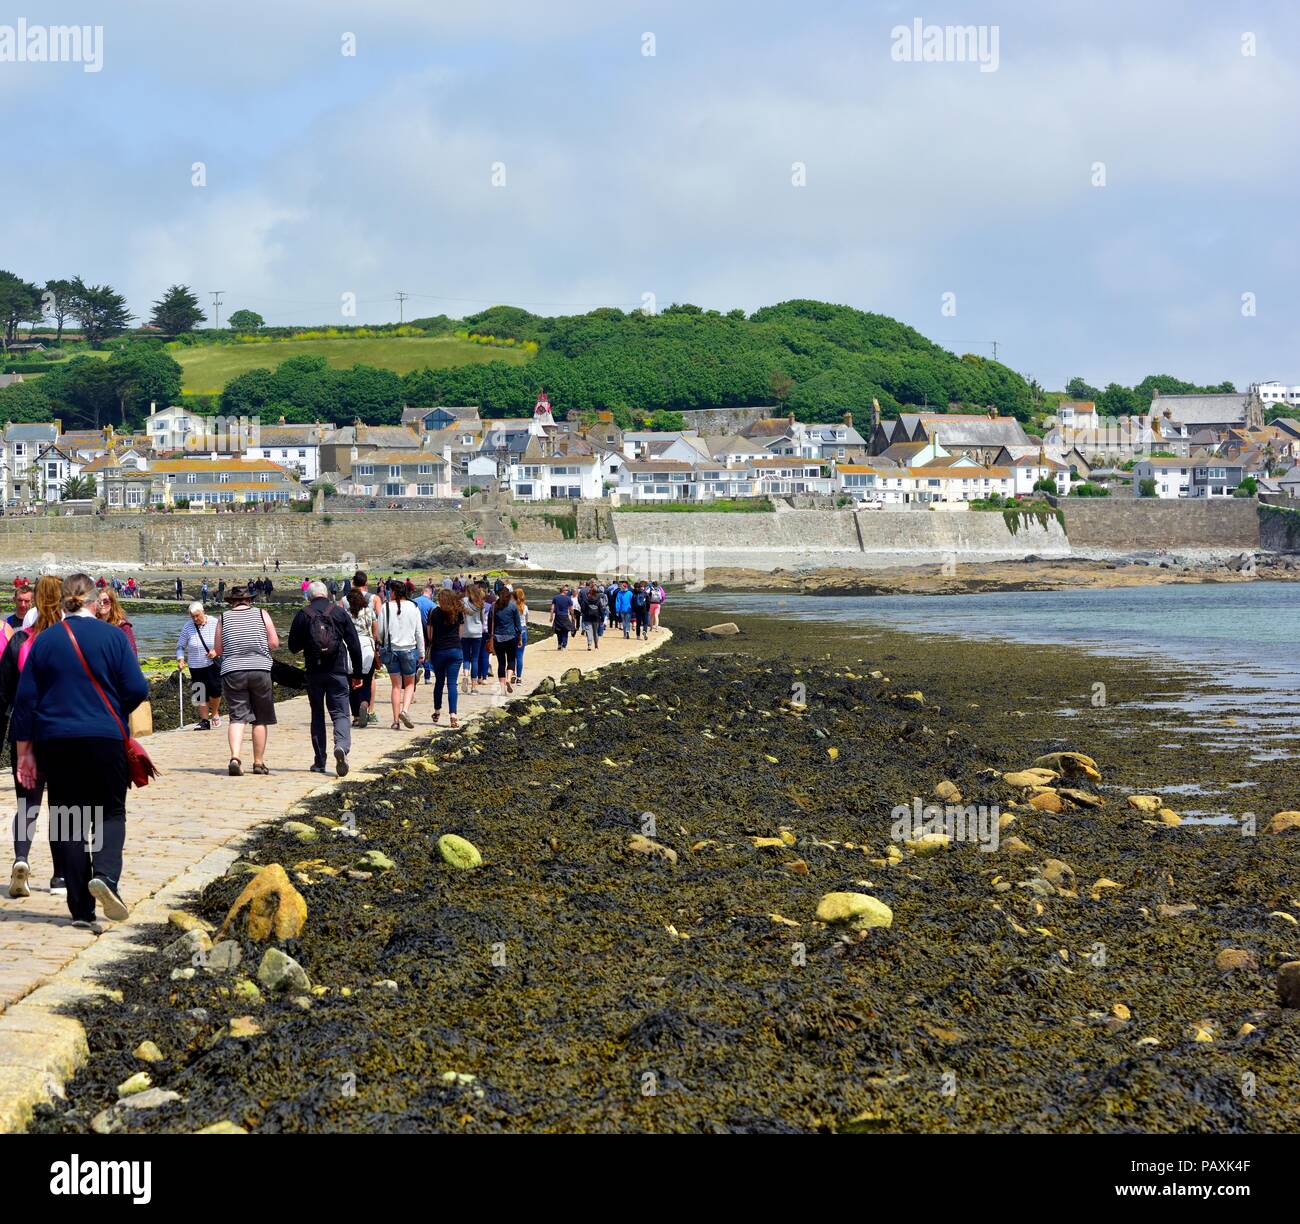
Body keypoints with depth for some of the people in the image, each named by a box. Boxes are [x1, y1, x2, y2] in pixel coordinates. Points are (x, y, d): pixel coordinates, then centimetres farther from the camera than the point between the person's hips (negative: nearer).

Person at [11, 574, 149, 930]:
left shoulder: (43, 641, 2)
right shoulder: (112, 636, -4)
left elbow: (25, 699, 3)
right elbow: (137, 689, -6)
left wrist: (25, 751, 9)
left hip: (55, 741, 2)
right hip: (105, 739, -2)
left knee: (68, 820, 8)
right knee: (111, 812, 11)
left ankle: (81, 910, 6)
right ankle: (105, 874, -17)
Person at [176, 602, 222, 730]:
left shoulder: (214, 624, -6)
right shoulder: (187, 627, -3)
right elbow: (180, 646, 5)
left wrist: (216, 651, -15)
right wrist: (180, 658, -12)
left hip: (213, 663, -1)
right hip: (196, 666, 1)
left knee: (215, 689, -13)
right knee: (201, 695, 1)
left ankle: (215, 712, 15)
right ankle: (204, 720, 11)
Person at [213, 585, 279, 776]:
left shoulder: (224, 618, 5)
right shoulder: (261, 614, 4)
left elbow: (218, 649, 9)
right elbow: (274, 643, 2)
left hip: (232, 671, 0)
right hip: (260, 670, 0)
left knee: (237, 717, -3)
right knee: (261, 719, 10)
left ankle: (235, 757, -23)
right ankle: (259, 762, 15)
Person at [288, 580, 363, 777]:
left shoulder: (303, 615, 0)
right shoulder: (340, 613, 2)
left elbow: (294, 647, 4)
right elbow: (354, 645, 2)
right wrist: (357, 674, 8)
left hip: (314, 672, 0)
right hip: (338, 672, 0)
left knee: (317, 715, 13)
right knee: (340, 713, 1)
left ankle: (319, 761, 12)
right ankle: (342, 746, -28)